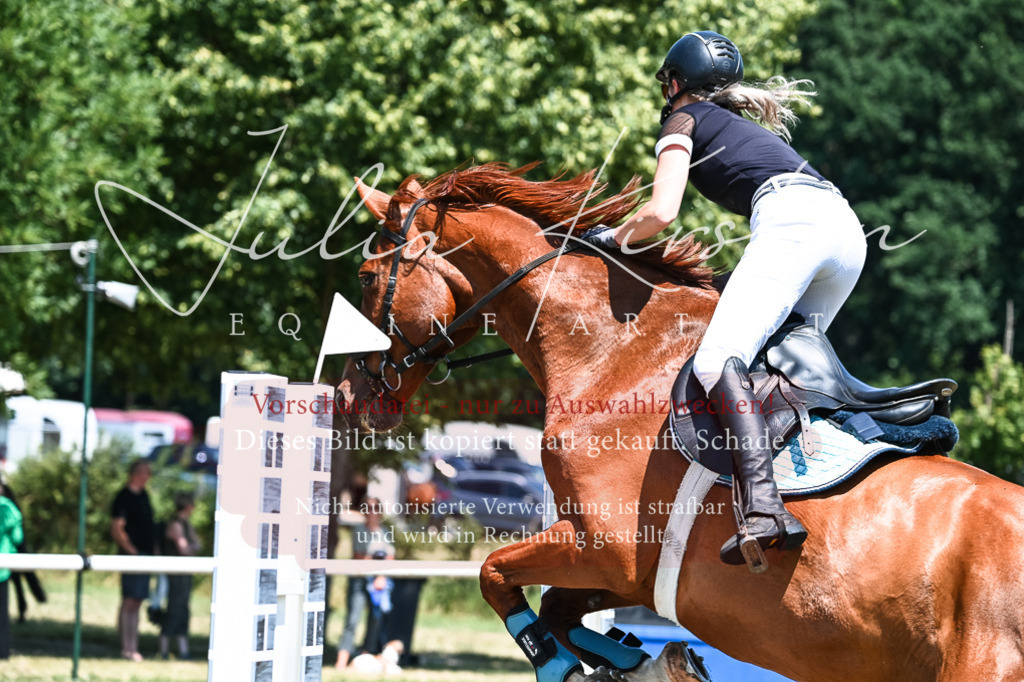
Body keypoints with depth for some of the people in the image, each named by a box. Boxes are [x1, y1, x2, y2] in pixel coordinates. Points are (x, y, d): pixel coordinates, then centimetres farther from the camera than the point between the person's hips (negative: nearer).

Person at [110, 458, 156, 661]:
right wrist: (131, 551, -17)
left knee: (137, 600, 9)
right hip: (133, 555, -9)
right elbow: (116, 530, -14)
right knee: (130, 600, -8)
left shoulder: (143, 495, 16)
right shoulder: (124, 497, -10)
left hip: (146, 555, 9)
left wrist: (153, 550, 15)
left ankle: (131, 647, 11)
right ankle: (127, 648, -8)